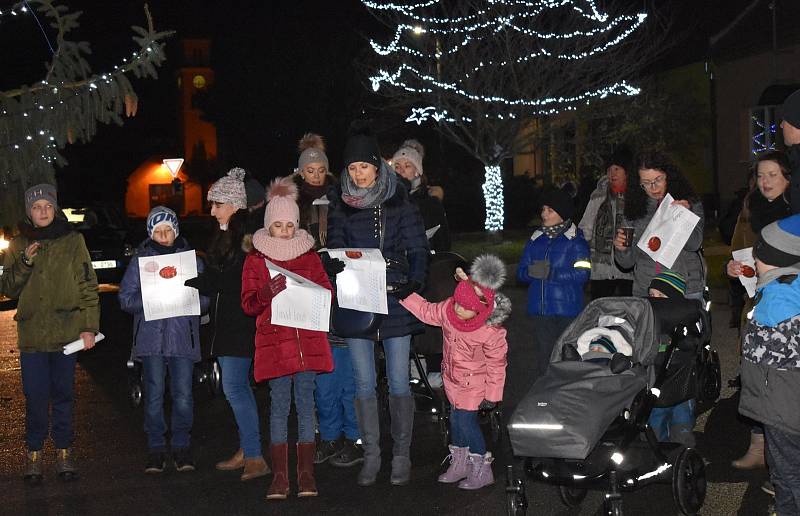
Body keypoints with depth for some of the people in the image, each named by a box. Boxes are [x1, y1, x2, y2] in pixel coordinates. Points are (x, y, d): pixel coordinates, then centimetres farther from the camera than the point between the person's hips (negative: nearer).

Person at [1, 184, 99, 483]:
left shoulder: (72, 241, 4)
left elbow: (88, 286, 1)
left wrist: (89, 327, -5)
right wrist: (25, 263, -9)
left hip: (65, 331, -1)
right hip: (31, 333, 1)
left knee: (63, 394, 4)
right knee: (35, 396, 0)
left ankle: (63, 451, 14)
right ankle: (34, 453, 12)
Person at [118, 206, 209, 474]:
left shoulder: (191, 258, 10)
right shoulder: (140, 259, 9)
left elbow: (205, 298, 8)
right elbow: (126, 298, 4)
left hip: (183, 335, 1)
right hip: (151, 335, 0)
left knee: (183, 394, -1)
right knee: (154, 395, -1)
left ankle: (181, 447, 12)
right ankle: (156, 449, 9)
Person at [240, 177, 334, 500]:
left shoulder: (309, 255, 12)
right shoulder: (255, 258, 7)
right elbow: (249, 304, 2)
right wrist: (267, 293, -18)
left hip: (307, 339, 1)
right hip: (274, 340, -1)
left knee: (305, 402, 1)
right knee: (279, 404, -2)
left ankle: (306, 474, 6)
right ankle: (279, 476, 3)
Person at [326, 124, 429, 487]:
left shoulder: (399, 203, 0)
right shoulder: (340, 206, 6)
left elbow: (418, 249, -1)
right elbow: (335, 252, 9)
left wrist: (414, 282, -18)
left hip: (394, 302, -2)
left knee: (398, 383, 3)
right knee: (364, 384, 7)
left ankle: (402, 455, 17)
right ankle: (371, 455, 19)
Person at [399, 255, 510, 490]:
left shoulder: (491, 332, -29)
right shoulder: (448, 309, -16)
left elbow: (496, 365, -18)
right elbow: (426, 312, 5)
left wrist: (492, 396, -12)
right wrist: (405, 295, -2)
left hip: (474, 384, -6)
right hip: (453, 378, 6)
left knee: (466, 422, -6)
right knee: (456, 420, 17)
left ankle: (482, 471, 13)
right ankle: (460, 464, 36)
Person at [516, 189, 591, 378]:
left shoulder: (575, 241, -3)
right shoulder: (535, 239, 13)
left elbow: (581, 274, -14)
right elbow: (521, 273, 9)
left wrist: (550, 273, -19)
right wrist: (531, 271, -14)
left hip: (567, 310, -4)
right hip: (540, 310, 5)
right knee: (543, 356, 7)